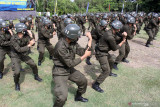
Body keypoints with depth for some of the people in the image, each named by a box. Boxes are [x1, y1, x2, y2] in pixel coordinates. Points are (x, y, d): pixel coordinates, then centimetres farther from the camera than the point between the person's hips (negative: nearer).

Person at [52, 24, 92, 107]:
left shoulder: (73, 42, -6)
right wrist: (85, 56, -19)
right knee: (62, 97, -18)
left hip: (69, 69, 8)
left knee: (83, 81, 19)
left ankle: (78, 96, 46)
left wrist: (90, 40, -13)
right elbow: (70, 63, -26)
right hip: (60, 72, -8)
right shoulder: (61, 47, -31)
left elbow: (82, 52, -5)